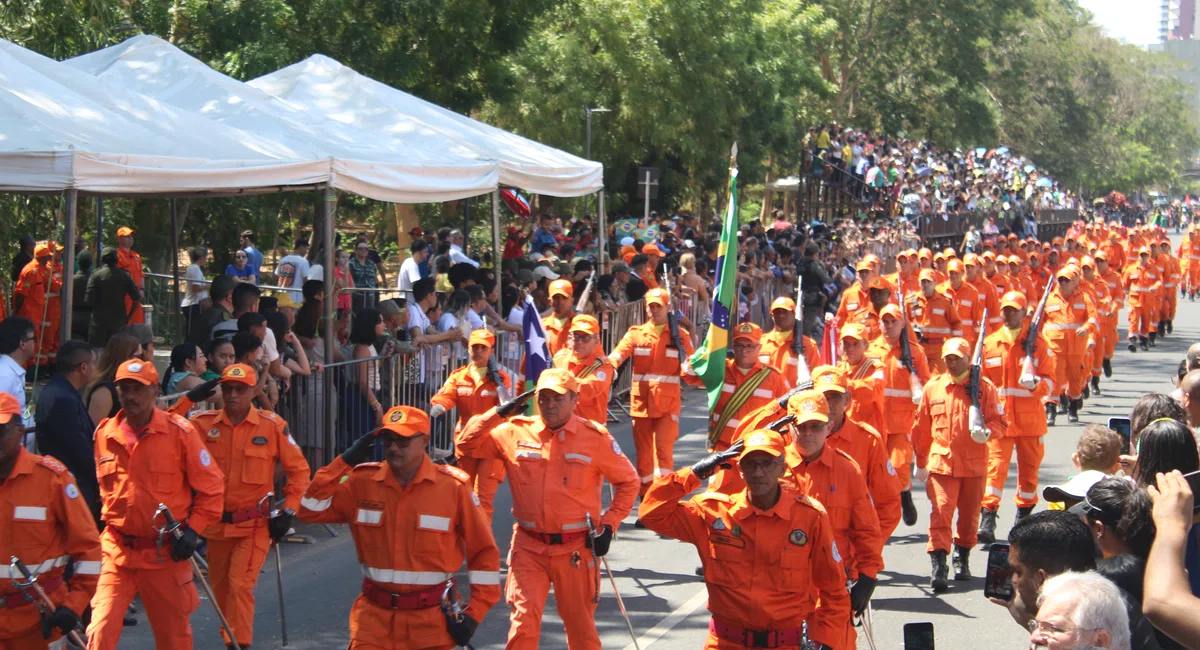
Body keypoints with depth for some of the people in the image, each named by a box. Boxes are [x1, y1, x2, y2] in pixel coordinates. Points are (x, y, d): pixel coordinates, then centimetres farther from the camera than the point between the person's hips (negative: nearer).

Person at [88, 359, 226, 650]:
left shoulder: (180, 432, -6)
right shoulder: (104, 434, 3)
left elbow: (211, 486, -1)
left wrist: (193, 529, -8)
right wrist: (107, 522, 12)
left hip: (166, 555, -2)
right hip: (116, 552, 2)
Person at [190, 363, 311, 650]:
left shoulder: (273, 426, -5)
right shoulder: (203, 424, -1)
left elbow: (298, 469, 1)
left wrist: (287, 511, -2)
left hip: (255, 524, -3)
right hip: (217, 523, 3)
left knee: (240, 584, -16)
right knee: (220, 588, 14)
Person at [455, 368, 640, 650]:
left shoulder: (595, 437, -4)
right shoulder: (515, 432, 0)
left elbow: (628, 481, 5)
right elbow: (467, 444, 3)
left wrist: (609, 525, -2)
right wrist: (499, 414, -8)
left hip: (576, 550, 0)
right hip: (529, 549, 1)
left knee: (581, 626, 12)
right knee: (524, 620, -12)